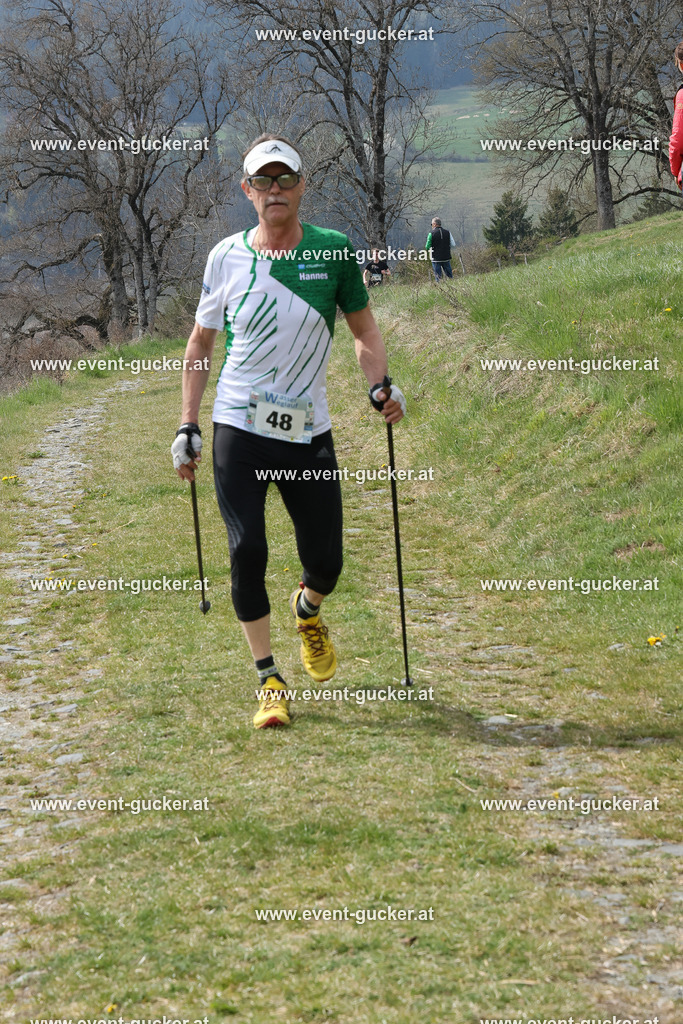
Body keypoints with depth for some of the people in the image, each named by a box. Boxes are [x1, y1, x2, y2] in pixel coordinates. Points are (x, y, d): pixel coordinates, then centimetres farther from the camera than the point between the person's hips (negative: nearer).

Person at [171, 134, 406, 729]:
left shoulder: (333, 251, -1)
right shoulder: (228, 257, 0)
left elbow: (364, 328, 11)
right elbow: (201, 344, 9)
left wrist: (380, 385, -7)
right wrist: (188, 428, 5)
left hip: (309, 433, 1)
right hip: (239, 431, -1)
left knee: (325, 563, 3)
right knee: (248, 552, -10)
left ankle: (307, 612, 39)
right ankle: (269, 681, 3)